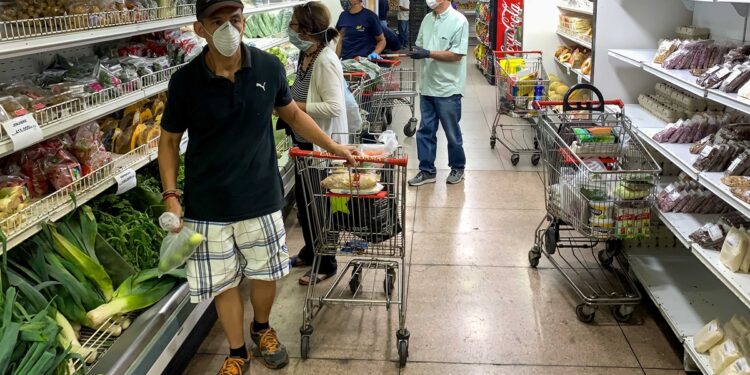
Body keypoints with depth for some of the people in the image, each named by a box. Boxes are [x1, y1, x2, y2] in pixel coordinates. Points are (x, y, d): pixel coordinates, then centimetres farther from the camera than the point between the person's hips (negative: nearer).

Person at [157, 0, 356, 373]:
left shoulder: (269, 67, -7)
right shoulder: (185, 81, -11)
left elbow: (291, 113, 10)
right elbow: (169, 140, 0)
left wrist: (333, 146, 12)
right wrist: (170, 196, -9)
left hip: (261, 198, 1)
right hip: (208, 206, -1)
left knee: (265, 273, 17)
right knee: (223, 283, 11)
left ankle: (262, 329, 47)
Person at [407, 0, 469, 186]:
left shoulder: (459, 21, -12)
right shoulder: (427, 19, 8)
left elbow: (457, 54, -17)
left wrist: (428, 53, -22)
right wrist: (417, 51, -8)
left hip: (448, 88, -6)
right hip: (427, 86, 6)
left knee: (452, 132, 8)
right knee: (425, 130, 9)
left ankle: (458, 168, 27)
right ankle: (426, 171, 20)